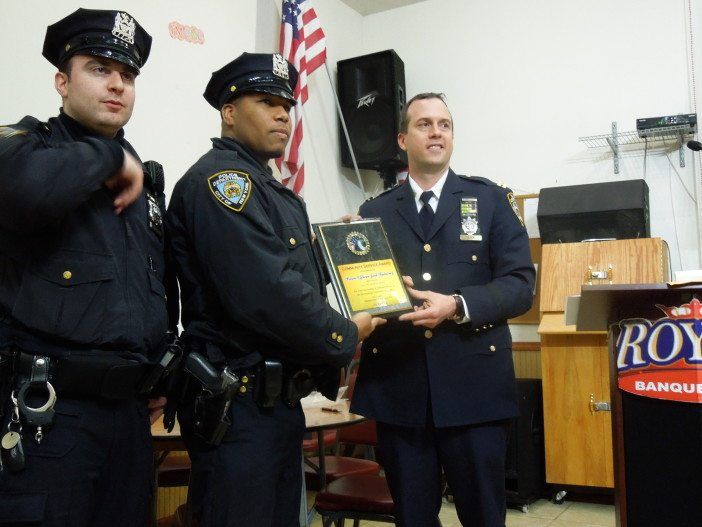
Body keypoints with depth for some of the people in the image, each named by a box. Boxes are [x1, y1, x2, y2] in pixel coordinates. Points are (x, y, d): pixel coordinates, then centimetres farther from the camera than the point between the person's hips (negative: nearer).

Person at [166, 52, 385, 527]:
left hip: (281, 399, 10)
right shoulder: (218, 179, -13)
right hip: (237, 405, -9)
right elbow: (265, 293, -25)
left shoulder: (276, 193, 18)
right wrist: (345, 337, -12)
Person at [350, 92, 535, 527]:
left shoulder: (491, 200, 7)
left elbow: (520, 285, -2)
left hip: (474, 385, -1)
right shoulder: (375, 212, 11)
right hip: (397, 388, 2)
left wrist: (456, 306, -17)